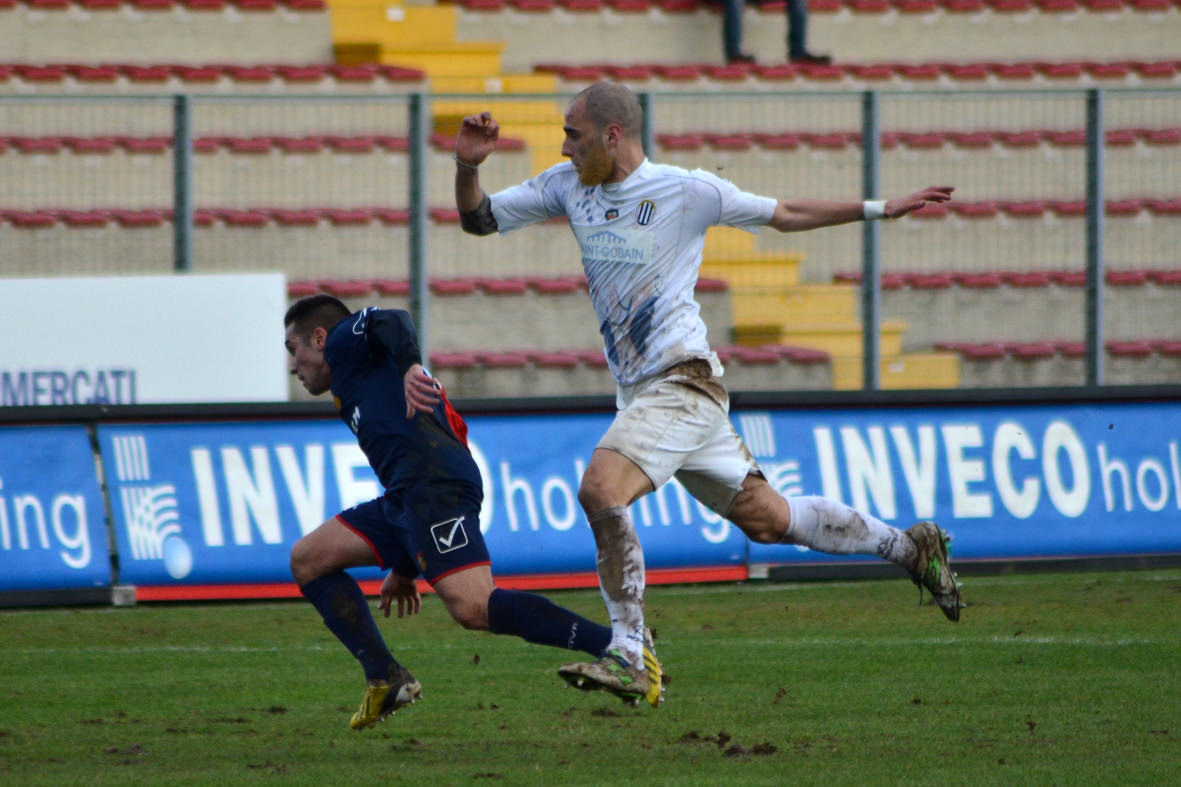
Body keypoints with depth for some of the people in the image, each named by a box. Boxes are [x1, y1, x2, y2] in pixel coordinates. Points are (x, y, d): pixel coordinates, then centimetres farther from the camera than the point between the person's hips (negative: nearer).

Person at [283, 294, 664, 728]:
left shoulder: (344, 339, 15)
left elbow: (392, 321, -8)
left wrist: (410, 366, -30)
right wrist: (403, 569, 41)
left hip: (434, 485, -10)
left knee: (473, 608, -25)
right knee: (307, 559, 13)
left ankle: (618, 647, -29)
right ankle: (386, 680, 1)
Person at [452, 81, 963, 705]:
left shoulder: (687, 191, -9)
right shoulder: (569, 187, 8)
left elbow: (785, 215, 4)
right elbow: (477, 219, 12)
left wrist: (879, 209, 2)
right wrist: (468, 166, -8)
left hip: (683, 381, -7)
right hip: (639, 392, 7)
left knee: (600, 491, -25)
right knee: (765, 519, 10)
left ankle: (628, 656, -20)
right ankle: (907, 546, 26)